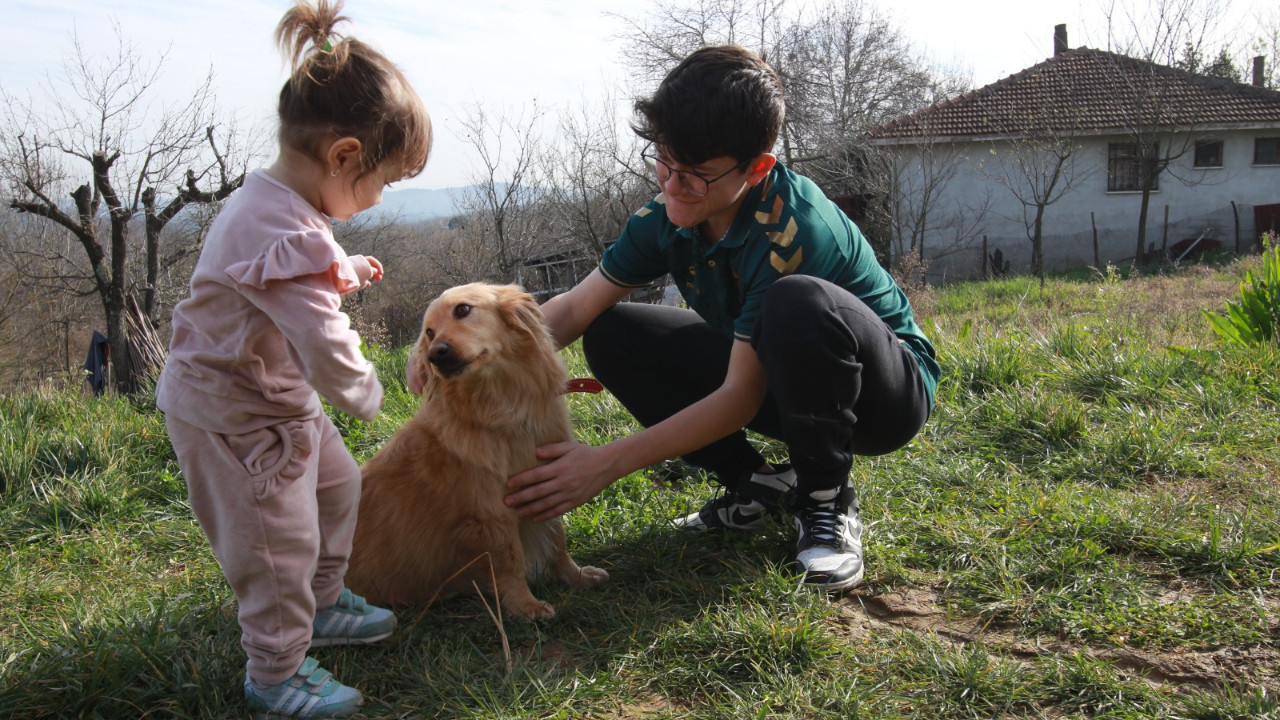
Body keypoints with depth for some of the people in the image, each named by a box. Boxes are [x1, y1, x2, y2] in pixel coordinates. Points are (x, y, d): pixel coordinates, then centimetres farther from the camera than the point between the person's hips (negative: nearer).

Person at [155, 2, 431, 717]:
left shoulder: (273, 202, 1)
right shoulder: (289, 237, -33)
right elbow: (327, 348, -35)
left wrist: (348, 272, 9)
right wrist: (366, 393, -16)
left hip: (277, 396, 11)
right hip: (234, 415, -10)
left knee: (337, 484, 24)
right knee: (280, 541, 1)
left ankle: (321, 603, 44)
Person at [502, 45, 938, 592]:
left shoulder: (790, 228, -32)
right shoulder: (669, 215, -10)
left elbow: (740, 400, -31)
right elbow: (574, 308, -7)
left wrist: (606, 464, -32)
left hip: (888, 392, -7)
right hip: (774, 379, 7)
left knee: (797, 303, -40)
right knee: (610, 334, -6)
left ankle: (827, 500, -15)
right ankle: (756, 486, 2)